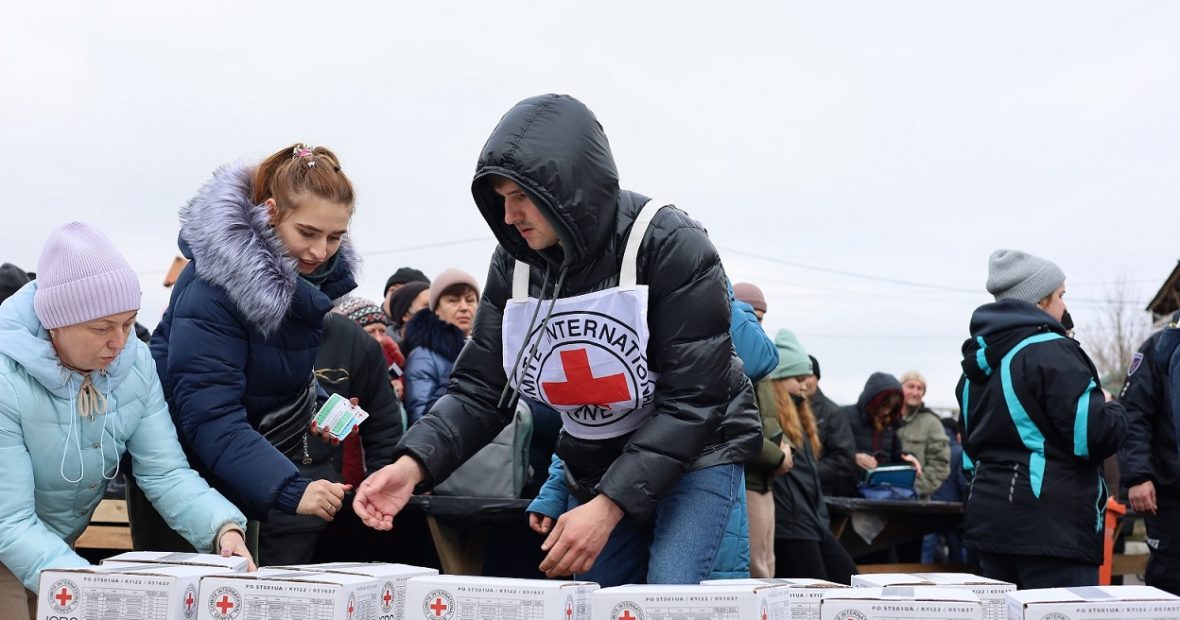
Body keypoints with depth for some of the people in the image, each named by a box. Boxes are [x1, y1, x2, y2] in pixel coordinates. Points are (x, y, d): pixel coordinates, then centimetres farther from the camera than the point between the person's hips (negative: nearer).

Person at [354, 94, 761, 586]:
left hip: (695, 457, -5)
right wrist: (413, 464, -24)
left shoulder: (672, 247, -21)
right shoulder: (514, 264, -5)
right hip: (594, 471, 6)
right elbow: (479, 390, -5)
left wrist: (610, 506, -29)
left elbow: (691, 399, -23)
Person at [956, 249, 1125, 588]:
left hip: (989, 518, 9)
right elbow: (1095, 435, -16)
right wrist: (1111, 407, 3)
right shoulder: (1050, 351, -13)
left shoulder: (978, 361, 15)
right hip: (1052, 524, -9)